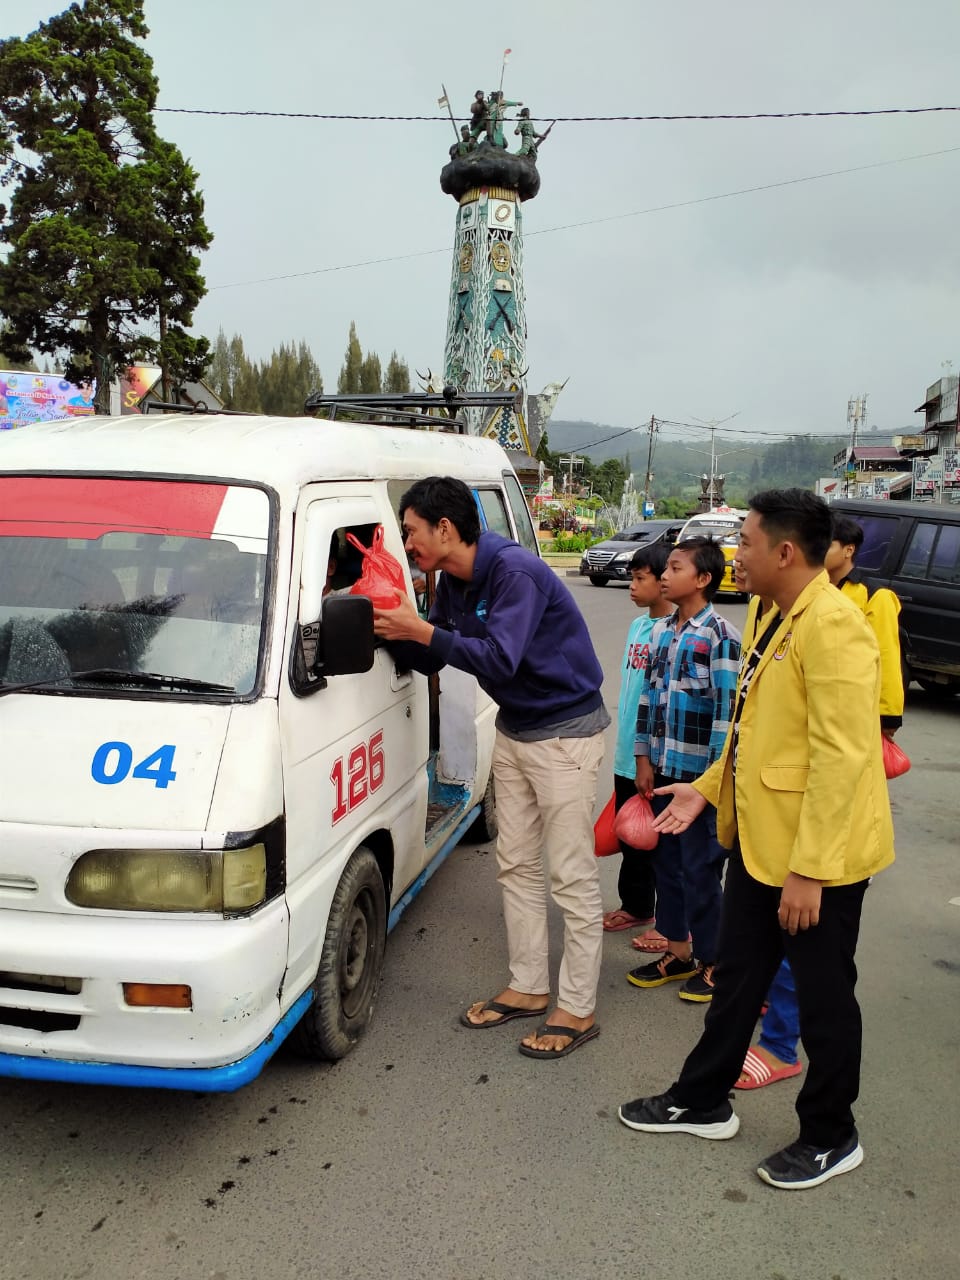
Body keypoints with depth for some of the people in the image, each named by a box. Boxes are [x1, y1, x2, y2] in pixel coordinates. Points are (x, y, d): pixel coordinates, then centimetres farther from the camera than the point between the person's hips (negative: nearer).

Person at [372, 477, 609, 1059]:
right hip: (514, 731, 9)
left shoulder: (515, 571, -23)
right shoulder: (454, 583, 5)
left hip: (565, 734, -9)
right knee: (516, 864, 15)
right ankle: (528, 988, 29)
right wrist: (398, 629, -10)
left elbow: (499, 660, -32)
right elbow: (430, 660, 8)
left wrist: (422, 630, -29)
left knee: (572, 876, 0)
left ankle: (578, 1010, 13)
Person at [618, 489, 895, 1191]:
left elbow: (843, 757, -26)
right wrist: (708, 788, 13)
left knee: (823, 994, 11)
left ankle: (830, 1137, 33)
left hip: (816, 853, -9)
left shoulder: (832, 626, -22)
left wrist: (809, 869, -25)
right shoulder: (780, 618, 9)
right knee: (738, 974, 21)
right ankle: (704, 1100, 38)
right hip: (757, 838, 9)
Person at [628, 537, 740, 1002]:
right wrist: (644, 758, 9)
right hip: (663, 769, 7)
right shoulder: (664, 631, 9)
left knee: (700, 868, 4)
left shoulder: (720, 635, -13)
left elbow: (729, 707, -15)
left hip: (699, 773, -7)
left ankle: (712, 962, 21)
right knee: (667, 861, 15)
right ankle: (678, 952, 30)